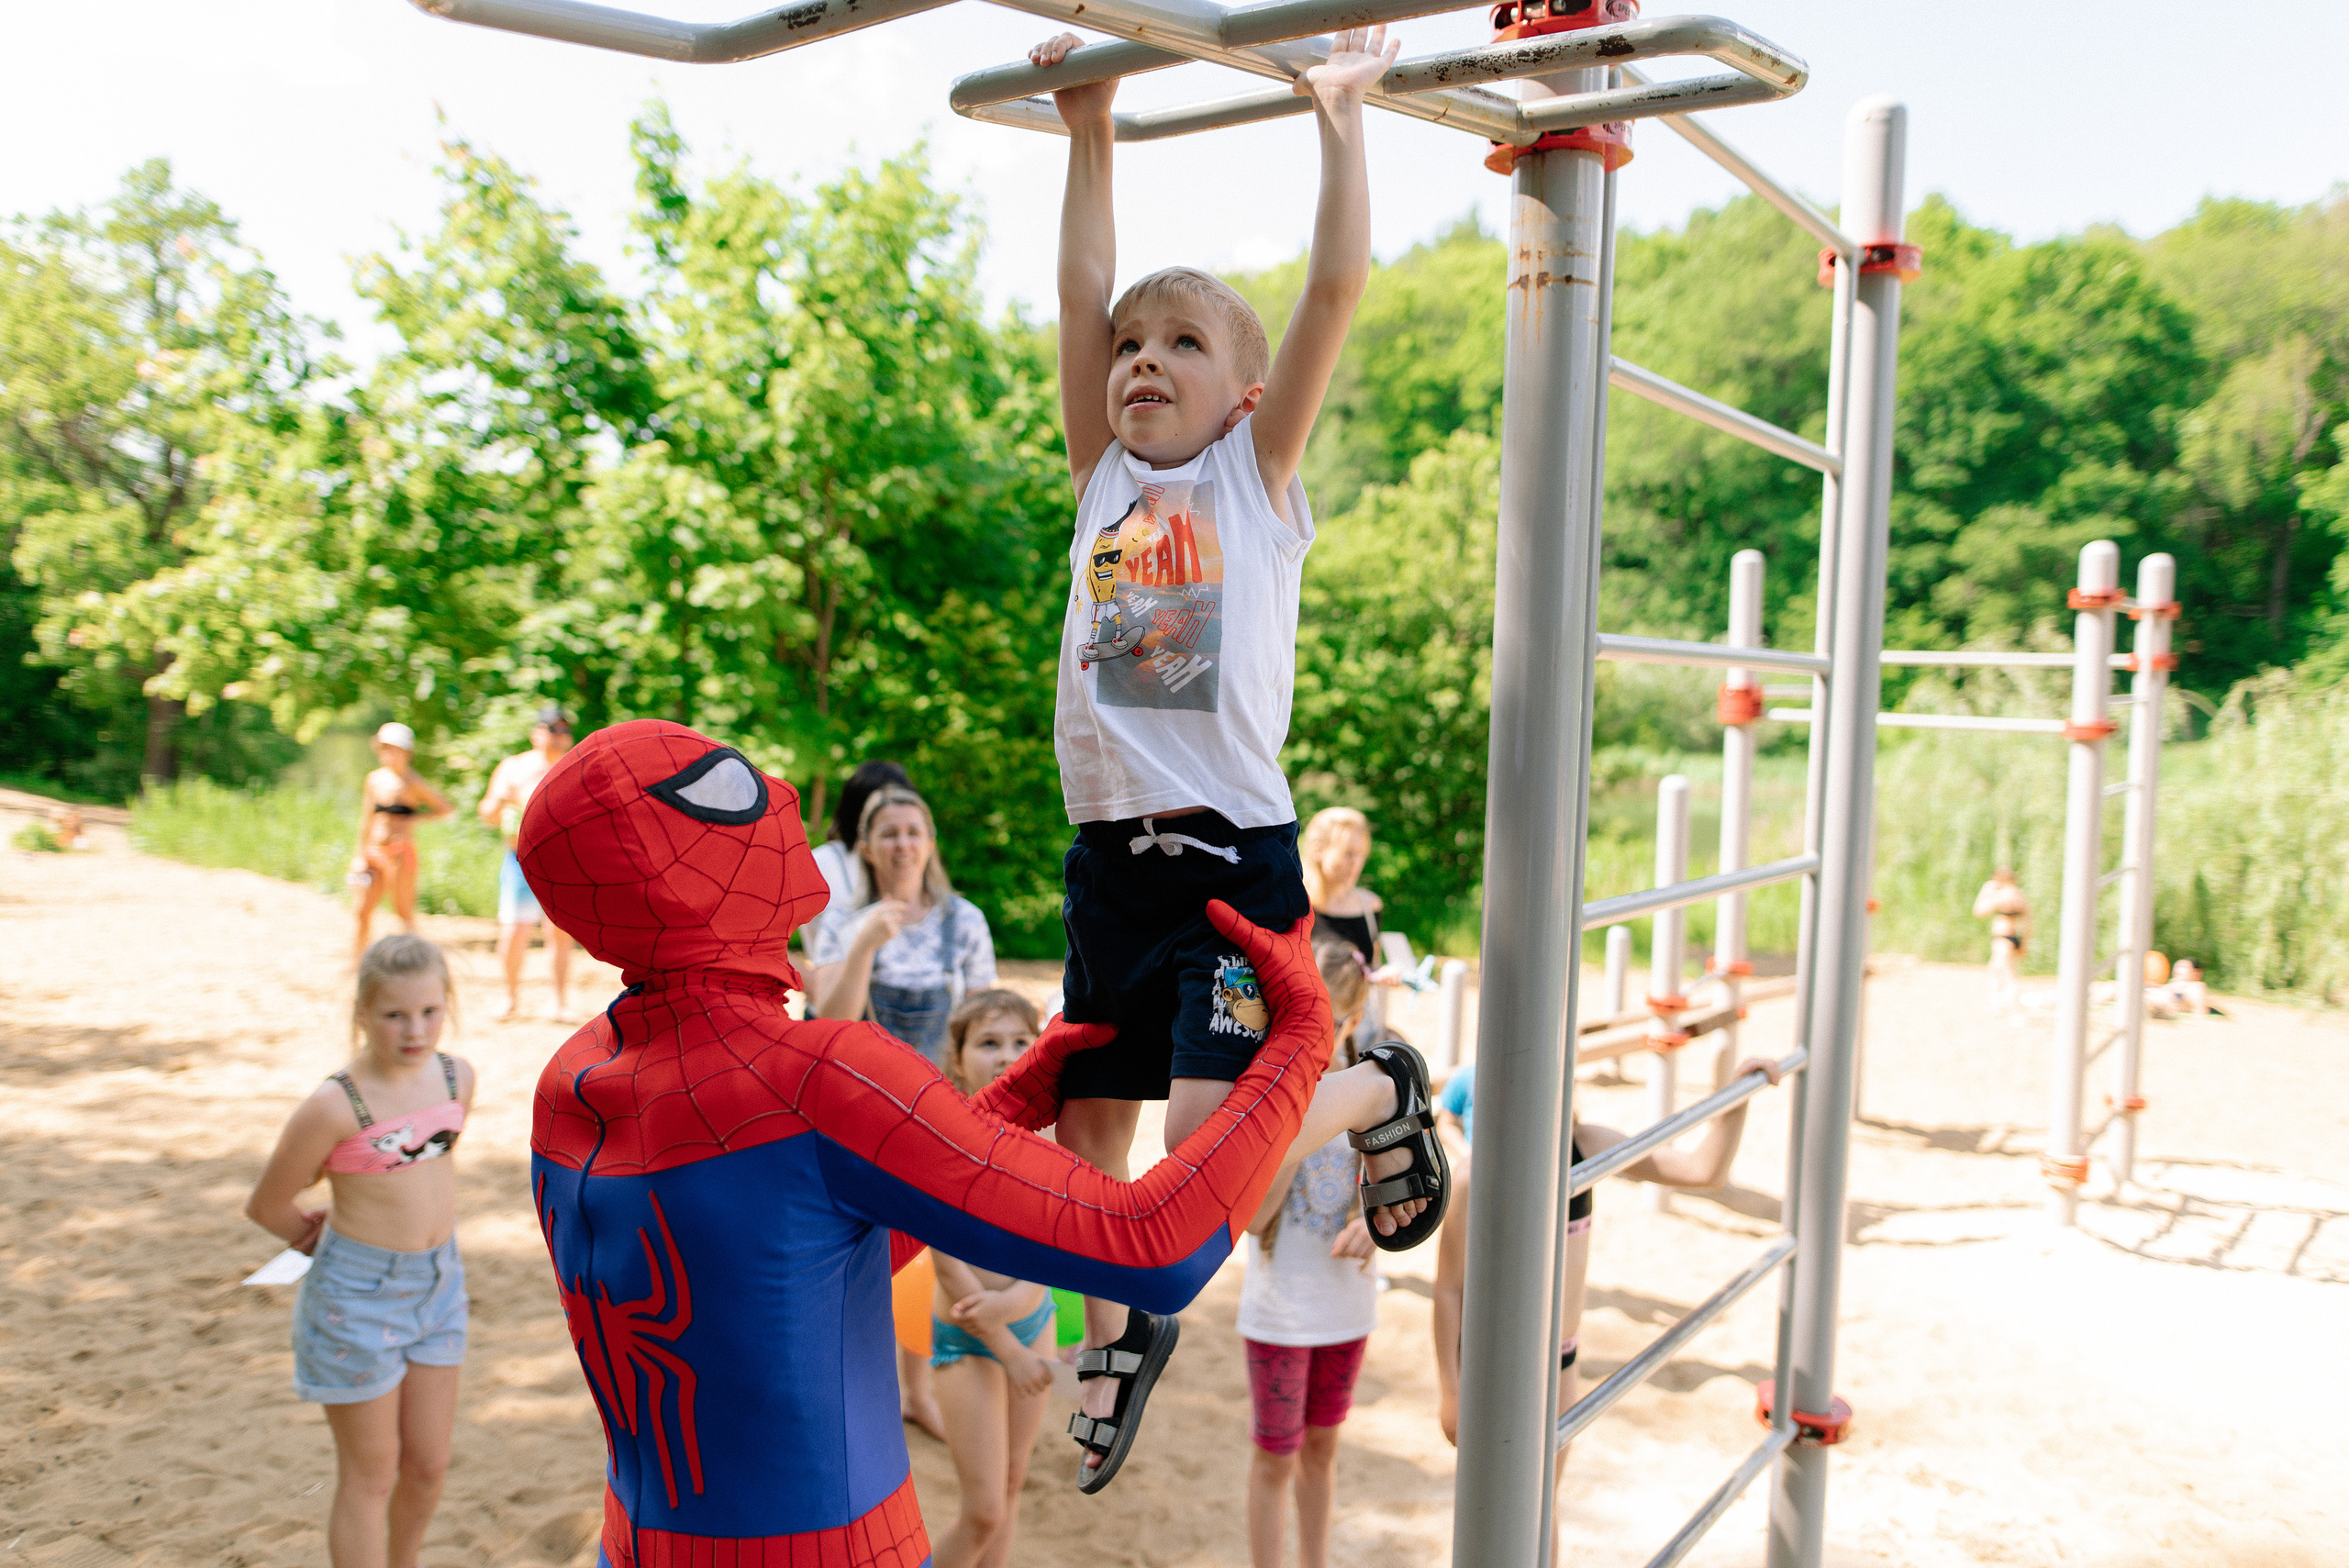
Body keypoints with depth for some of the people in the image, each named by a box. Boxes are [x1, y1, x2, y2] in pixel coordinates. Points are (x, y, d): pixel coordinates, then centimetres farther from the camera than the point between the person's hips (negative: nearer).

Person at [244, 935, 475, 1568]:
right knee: (370, 1475, 7)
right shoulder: (334, 1106, -22)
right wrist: (327, 1237, 6)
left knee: (428, 1463, 16)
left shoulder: (457, 1076, -5)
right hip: (358, 1294, -5)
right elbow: (267, 1206, -10)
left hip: (438, 1282, 5)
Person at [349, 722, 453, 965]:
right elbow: (366, 820, 18)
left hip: (401, 853, -5)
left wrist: (412, 819, -12)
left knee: (404, 912, 1)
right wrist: (361, 855, 17)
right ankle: (356, 961, 12)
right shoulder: (374, 779, 10)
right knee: (363, 911, 3)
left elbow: (447, 809, -10)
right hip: (375, 853, 5)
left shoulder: (411, 783, -6)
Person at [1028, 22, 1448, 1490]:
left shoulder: (1261, 473, 4)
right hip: (1110, 855, 5)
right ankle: (1115, 1336, 36)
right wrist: (1089, 134, 13)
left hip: (1236, 854, -5)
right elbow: (1082, 294, 9)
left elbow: (1338, 285, -2)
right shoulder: (1106, 479, 13)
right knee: (1086, 1130, 12)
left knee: (1207, 1133, -14)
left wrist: (1341, 110, 1)